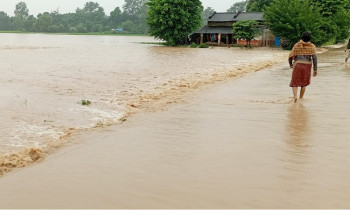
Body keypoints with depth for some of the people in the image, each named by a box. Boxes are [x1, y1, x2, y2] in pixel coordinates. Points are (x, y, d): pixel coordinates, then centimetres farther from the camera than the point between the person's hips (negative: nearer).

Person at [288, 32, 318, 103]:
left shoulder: (297, 45, 3)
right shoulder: (312, 46, 2)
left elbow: (291, 56, 1)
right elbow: (314, 57, -7)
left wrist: (290, 63, 21)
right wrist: (315, 69, -4)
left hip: (297, 65, -1)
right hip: (307, 66, 1)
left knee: (295, 83, 6)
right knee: (304, 83, 20)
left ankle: (295, 96, -19)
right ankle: (301, 98, 21)